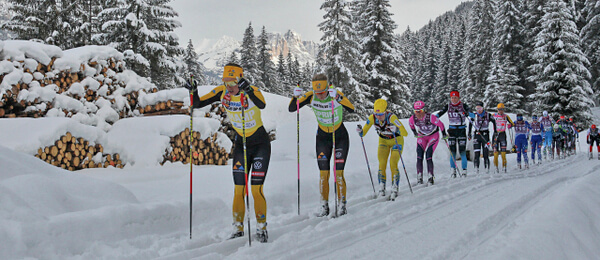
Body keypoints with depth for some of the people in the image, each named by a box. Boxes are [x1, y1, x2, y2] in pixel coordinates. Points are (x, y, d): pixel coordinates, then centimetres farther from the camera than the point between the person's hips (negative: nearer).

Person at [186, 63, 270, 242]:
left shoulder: (252, 92, -22)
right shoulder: (222, 92, -9)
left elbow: (262, 105, -45)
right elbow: (198, 104, -7)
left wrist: (248, 90, -60)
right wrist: (193, 92, -27)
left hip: (260, 143, -4)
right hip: (240, 144, 4)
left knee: (256, 189, -9)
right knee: (238, 189, 1)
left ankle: (262, 229, 6)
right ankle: (238, 229, 11)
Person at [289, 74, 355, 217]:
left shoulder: (336, 94, -22)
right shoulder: (311, 96, -13)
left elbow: (351, 109, -38)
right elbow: (291, 109, -11)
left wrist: (337, 97, -51)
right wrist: (296, 97, -29)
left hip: (340, 136, -3)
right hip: (323, 137, 3)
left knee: (338, 173, -8)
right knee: (324, 174, 0)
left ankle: (342, 205, 6)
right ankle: (324, 207, 11)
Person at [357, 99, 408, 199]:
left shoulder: (391, 117, -34)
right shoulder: (372, 118, -22)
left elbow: (405, 133, -38)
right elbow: (363, 133, -13)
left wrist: (396, 129, -57)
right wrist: (360, 131, -35)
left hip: (397, 140, -3)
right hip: (383, 141, 3)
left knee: (393, 164, -16)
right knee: (382, 164, -11)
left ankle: (395, 189, -4)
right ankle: (382, 189, -1)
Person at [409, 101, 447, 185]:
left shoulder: (431, 117, -32)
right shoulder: (412, 119, -20)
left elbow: (440, 124, -16)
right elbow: (411, 125, 6)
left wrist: (444, 135, -4)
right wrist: (415, 133, 15)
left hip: (433, 136, -4)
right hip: (421, 137, 4)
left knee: (428, 157, -16)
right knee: (419, 157, -8)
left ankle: (431, 177, -6)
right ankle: (419, 178, -4)